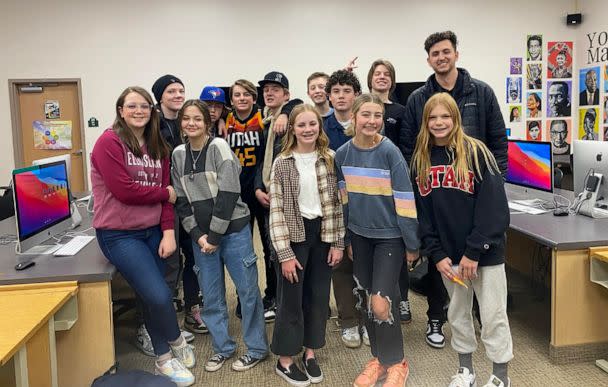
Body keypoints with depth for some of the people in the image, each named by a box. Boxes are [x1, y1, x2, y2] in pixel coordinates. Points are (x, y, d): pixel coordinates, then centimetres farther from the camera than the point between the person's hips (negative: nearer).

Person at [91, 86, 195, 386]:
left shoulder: (157, 146, 9)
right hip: (119, 234, -5)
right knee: (159, 295, -14)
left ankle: (163, 359, 27)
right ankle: (177, 343, 15)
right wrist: (165, 193, -6)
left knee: (152, 297, 7)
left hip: (152, 231, 6)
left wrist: (168, 232, -6)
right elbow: (124, 191, -18)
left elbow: (165, 193, 5)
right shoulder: (109, 142, -10)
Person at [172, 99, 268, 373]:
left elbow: (228, 194, -14)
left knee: (247, 289, 3)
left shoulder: (219, 147, -8)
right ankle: (222, 347, 27)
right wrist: (198, 235, -5)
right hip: (201, 235, 5)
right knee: (211, 295, 10)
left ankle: (256, 348, 18)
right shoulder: (178, 154, 6)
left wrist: (215, 236, -14)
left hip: (233, 230, -4)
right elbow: (181, 200, 5)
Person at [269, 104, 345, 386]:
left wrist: (338, 242, -2)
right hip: (294, 235, -3)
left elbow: (338, 202, 2)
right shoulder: (282, 163, -7)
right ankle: (285, 360, 21)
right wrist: (285, 252, -14)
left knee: (319, 295, 12)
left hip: (323, 234, 3)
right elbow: (276, 210, -10)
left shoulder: (331, 159, 0)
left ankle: (310, 352, 30)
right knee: (291, 297, 5)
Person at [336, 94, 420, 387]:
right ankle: (379, 358, 32)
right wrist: (347, 239, 12)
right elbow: (343, 199, 8)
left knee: (381, 304, -7)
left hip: (390, 236, -4)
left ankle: (396, 362, 18)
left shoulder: (390, 152, -15)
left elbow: (405, 200, -13)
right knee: (364, 302, 11)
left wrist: (412, 244, -11)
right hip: (360, 235, 5)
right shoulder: (342, 154, -2)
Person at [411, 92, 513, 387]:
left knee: (493, 316, 5)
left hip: (485, 252, -4)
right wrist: (437, 255, -6)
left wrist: (474, 252, -17)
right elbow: (421, 213, 2)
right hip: (448, 254, 4)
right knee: (458, 313, 16)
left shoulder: (476, 152, -11)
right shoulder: (420, 160, 2)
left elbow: (494, 208, -14)